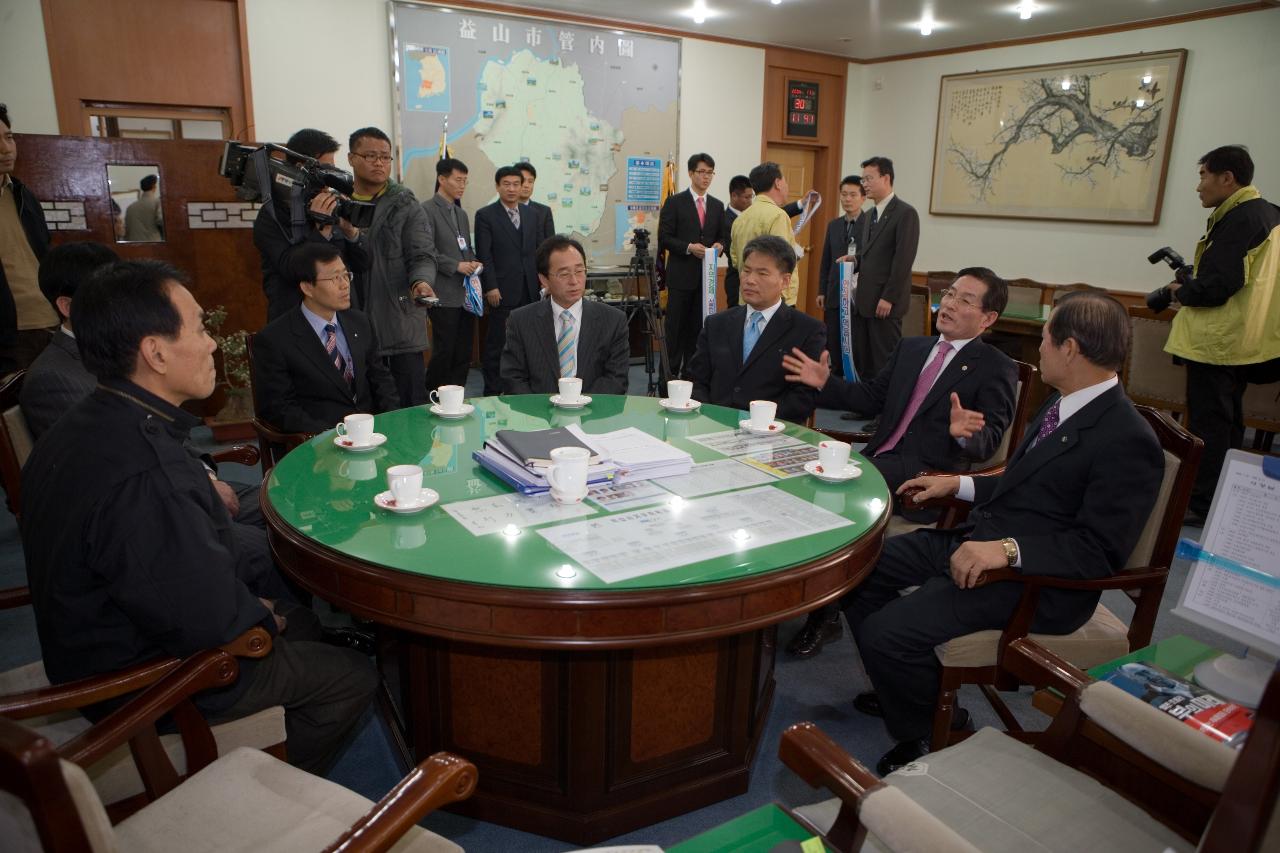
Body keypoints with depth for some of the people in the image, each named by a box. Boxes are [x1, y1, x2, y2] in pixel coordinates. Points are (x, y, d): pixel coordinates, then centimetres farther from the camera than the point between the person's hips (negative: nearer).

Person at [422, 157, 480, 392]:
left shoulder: (462, 214, 19)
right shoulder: (427, 210, -6)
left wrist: (473, 262, 4)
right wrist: (456, 266, -16)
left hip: (466, 293, 7)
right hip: (444, 295, -7)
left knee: (463, 354, 8)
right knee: (444, 352, -4)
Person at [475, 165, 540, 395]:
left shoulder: (531, 214, 14)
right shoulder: (485, 215, -1)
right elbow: (484, 255, -6)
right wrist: (491, 287, -12)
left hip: (529, 290, 4)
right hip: (502, 290, -4)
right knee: (496, 341, 1)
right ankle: (493, 390, 9)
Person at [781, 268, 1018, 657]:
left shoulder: (997, 369, 1)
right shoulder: (910, 348, 19)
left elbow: (988, 442, -7)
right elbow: (871, 396, 21)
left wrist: (965, 434, -30)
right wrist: (825, 383, 6)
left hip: (927, 476, -6)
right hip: (879, 457, 6)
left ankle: (825, 614, -12)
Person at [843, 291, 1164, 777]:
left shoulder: (1128, 442, -18)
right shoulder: (1065, 405, 11)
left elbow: (1100, 553, -23)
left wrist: (1007, 549, -32)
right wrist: (958, 484, 14)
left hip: (1035, 580, -10)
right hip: (978, 539, 10)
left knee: (887, 631, -23)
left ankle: (929, 736, 8)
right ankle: (905, 690, 23)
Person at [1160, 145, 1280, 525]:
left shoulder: (1240, 218, -18)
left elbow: (1216, 286, -24)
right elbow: (1244, 279, 16)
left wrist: (1181, 290, -6)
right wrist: (1193, 281, 9)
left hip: (1218, 342, -10)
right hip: (1241, 341, 10)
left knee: (1208, 424, -3)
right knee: (1228, 423, 17)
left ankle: (1202, 506, 4)